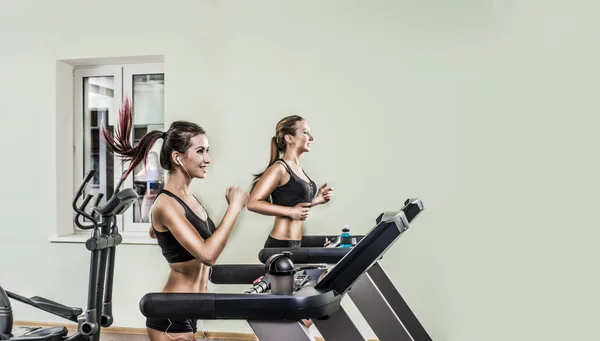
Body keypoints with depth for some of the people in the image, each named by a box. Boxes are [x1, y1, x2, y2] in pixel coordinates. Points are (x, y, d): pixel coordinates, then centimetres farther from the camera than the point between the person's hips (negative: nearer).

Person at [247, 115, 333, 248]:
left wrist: (316, 200, 6)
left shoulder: (298, 169, 11)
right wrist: (290, 212, -22)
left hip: (295, 243, 8)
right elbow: (253, 203, -20)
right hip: (281, 245, -8)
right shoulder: (279, 168, -14)